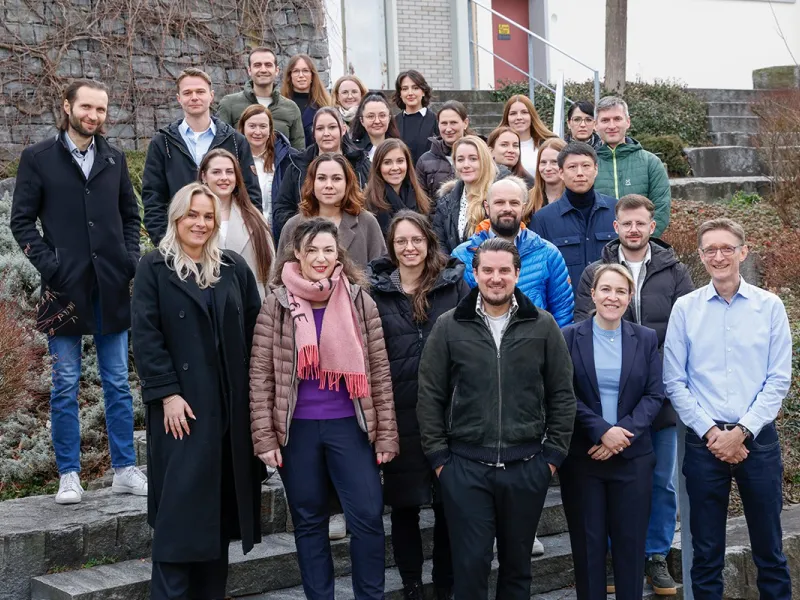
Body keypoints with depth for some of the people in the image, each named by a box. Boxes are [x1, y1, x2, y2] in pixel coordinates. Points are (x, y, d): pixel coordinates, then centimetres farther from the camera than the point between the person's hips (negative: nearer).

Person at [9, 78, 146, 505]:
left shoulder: (114, 159, 11)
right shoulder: (39, 158, 1)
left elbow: (130, 215, 17)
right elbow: (21, 221, -1)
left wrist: (130, 260, 2)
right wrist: (49, 266, -11)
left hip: (112, 290, 3)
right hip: (65, 289, -3)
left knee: (118, 385, 7)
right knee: (65, 387, 3)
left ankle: (125, 470, 15)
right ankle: (69, 476, 12)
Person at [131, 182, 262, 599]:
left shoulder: (234, 268, 11)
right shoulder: (155, 267, 1)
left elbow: (255, 329, 9)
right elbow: (145, 336, -7)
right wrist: (167, 394, -15)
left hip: (231, 403, 4)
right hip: (182, 403, -4)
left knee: (220, 503, 8)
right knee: (181, 504, -5)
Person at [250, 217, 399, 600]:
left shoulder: (359, 301, 0)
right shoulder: (277, 304, -3)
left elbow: (379, 372, 2)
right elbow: (260, 374, -2)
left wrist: (386, 434, -1)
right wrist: (265, 437, -7)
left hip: (350, 425, 0)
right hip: (297, 428, 0)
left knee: (368, 516, -1)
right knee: (309, 521, 11)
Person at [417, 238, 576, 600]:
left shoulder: (543, 326, 2)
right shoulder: (449, 327, 1)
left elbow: (562, 395, 5)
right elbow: (430, 397, 3)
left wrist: (553, 454, 1)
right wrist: (438, 456, -1)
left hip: (526, 467, 1)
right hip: (464, 466, -1)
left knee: (517, 563, 12)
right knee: (470, 564, 1)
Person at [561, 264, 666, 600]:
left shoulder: (646, 339, 6)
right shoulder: (569, 338, -1)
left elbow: (655, 394, 0)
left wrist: (624, 433, -13)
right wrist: (601, 430, -16)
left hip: (633, 457, 1)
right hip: (581, 456, -1)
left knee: (631, 542, 5)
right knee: (588, 543, 5)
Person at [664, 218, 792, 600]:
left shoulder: (769, 306, 1)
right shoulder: (685, 308, 1)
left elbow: (779, 380, -2)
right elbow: (674, 382, 0)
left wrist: (741, 432, -10)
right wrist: (712, 433, -8)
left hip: (757, 438, 0)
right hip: (704, 440, 0)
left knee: (769, 548, 8)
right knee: (706, 551, 8)